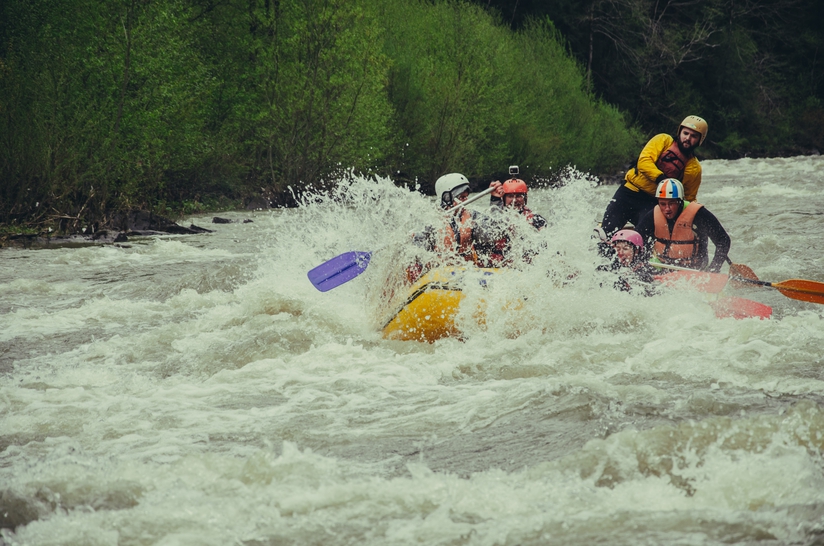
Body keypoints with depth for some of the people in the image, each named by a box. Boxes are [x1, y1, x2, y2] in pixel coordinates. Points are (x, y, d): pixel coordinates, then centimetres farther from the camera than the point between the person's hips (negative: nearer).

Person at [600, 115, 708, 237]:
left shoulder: (694, 168, 5)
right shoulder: (663, 140, 0)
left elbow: (688, 198, 13)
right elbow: (644, 161, -14)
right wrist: (659, 177, -30)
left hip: (654, 203, 1)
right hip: (630, 191, -1)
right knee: (608, 230, -3)